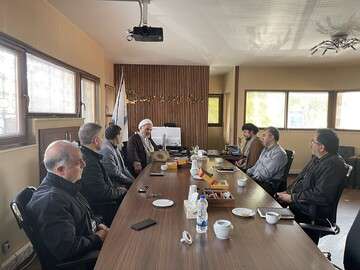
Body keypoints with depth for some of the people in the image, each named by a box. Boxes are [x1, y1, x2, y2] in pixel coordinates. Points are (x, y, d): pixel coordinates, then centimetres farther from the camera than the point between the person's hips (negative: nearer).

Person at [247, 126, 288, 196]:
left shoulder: (279, 153, -15)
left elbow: (267, 173, -21)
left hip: (269, 184, -9)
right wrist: (248, 172, 5)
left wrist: (253, 178, -18)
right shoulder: (265, 149, 16)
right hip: (256, 178, 9)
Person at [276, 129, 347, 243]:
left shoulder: (334, 165, -20)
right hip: (297, 202, 9)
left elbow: (321, 195, -25)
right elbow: (301, 178, 17)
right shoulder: (317, 159, 11)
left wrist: (292, 198, -19)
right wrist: (287, 191, 2)